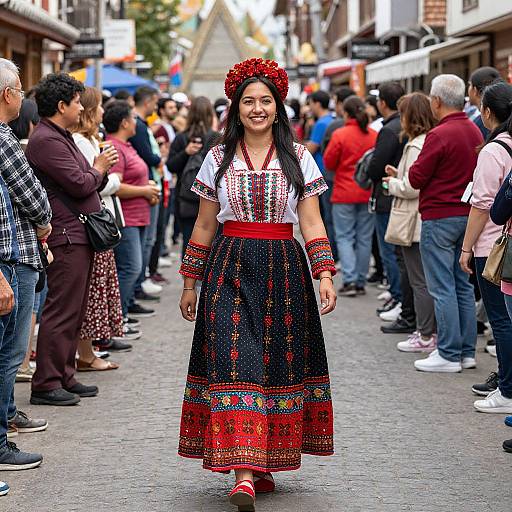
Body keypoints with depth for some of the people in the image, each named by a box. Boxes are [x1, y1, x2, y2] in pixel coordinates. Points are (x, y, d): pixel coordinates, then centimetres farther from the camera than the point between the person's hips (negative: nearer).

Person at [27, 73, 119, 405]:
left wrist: (101, 169, 2)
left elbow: (85, 183, 20)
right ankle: (46, 384, -4)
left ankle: (65, 377, 21)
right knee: (62, 312, -8)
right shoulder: (46, 140, -15)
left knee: (74, 312, 14)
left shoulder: (63, 137, 19)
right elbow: (79, 184, -20)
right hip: (66, 238, -11)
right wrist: (99, 169, -1)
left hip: (79, 237, 11)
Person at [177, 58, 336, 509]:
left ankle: (265, 463, 17)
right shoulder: (218, 159, 7)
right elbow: (204, 226, 12)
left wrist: (325, 274, -9)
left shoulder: (299, 159, 6)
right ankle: (244, 474, -19)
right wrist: (190, 283, 11)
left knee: (279, 362, 2)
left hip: (283, 269, 1)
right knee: (235, 362, -13)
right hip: (230, 268, -1)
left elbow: (313, 224, 3)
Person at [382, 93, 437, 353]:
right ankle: (432, 331, 22)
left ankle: (425, 337, 2)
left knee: (420, 281, -3)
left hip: (415, 222, -9)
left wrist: (392, 183, -4)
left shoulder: (416, 146, -18)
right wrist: (399, 175, 12)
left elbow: (412, 187, -22)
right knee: (429, 280, 15)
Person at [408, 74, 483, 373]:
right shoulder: (474, 131, 8)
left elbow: (416, 179, -12)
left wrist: (415, 165, 7)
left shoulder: (439, 135, -17)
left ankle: (449, 355, -2)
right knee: (464, 285, 13)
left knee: (443, 288, -4)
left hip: (440, 218, -8)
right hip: (468, 215, 8)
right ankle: (467, 352, 16)